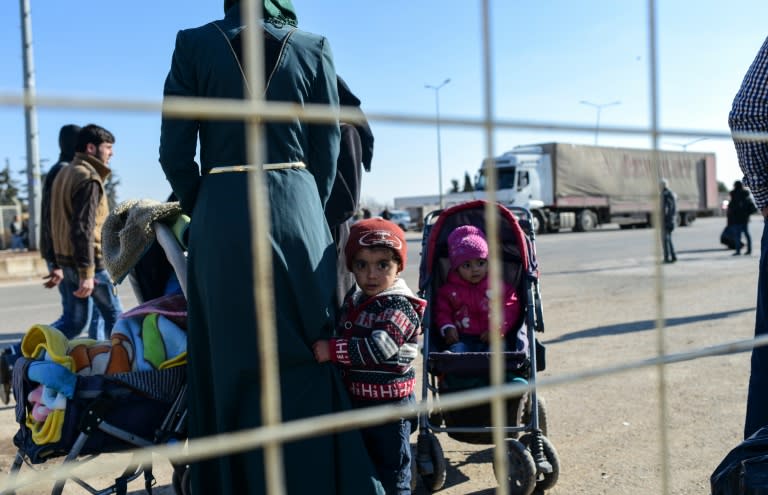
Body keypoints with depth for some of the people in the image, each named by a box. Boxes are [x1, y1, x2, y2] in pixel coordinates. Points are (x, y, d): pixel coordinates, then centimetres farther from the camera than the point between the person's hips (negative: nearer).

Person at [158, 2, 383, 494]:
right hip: (298, 213, 0)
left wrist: (202, 213, 13)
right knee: (306, 359, 9)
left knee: (232, 363, 9)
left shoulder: (194, 44, 4)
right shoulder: (314, 48, 6)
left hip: (222, 219, 0)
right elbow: (328, 149, 5)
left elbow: (175, 152, 0)